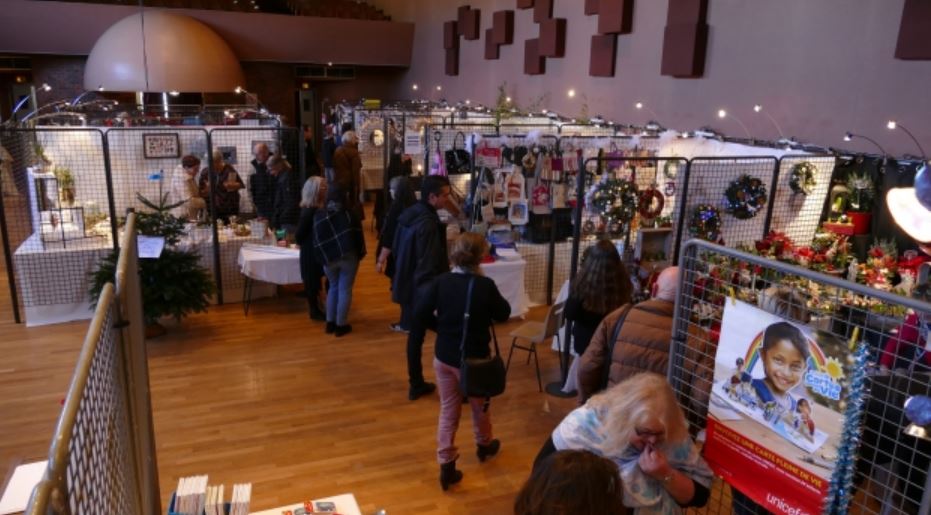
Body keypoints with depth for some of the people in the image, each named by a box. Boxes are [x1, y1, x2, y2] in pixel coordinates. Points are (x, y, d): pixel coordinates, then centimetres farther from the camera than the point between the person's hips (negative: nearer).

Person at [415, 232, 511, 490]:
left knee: (448, 410, 14)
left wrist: (441, 327, 6)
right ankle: (484, 445, 48)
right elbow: (503, 314, -4)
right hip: (475, 358, -2)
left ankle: (446, 466, 15)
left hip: (444, 356, 2)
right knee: (479, 405, 23)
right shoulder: (485, 285, -18)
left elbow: (421, 312, -11)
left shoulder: (440, 281, -11)